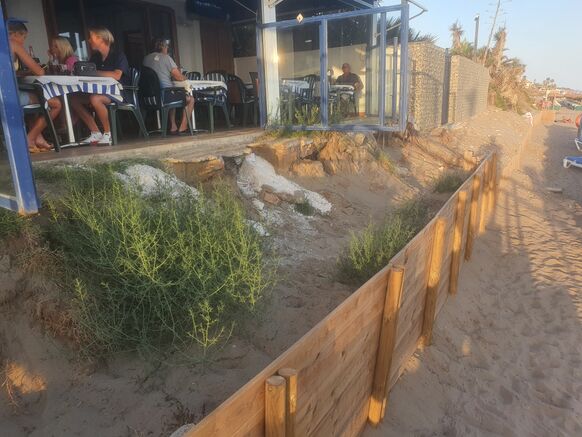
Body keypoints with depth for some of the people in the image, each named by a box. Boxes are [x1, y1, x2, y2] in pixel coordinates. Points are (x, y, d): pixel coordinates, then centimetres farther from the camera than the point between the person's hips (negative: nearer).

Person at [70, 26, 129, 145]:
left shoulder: (118, 55, -6)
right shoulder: (95, 57, 17)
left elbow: (116, 75, -23)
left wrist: (95, 72, -19)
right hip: (101, 91, 8)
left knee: (95, 99, -35)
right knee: (74, 99, -7)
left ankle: (108, 134, -21)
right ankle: (96, 133, -8)